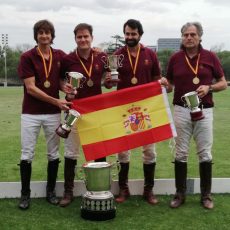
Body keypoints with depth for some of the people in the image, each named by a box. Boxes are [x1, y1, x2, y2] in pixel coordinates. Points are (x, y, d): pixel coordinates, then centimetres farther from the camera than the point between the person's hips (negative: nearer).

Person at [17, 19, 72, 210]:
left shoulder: (60, 56, 5)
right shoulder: (27, 57, -6)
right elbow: (30, 87, -12)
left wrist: (66, 86, -12)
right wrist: (55, 101, -18)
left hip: (53, 113, 3)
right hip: (31, 113, -3)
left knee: (53, 154, 9)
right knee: (27, 154, 1)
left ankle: (51, 191, 23)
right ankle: (25, 194, 13)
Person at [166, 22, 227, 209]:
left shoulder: (210, 57, 2)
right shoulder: (175, 58, 5)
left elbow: (223, 84, 6)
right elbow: (170, 86, 13)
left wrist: (209, 88, -13)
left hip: (204, 110, -1)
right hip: (181, 110, 1)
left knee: (205, 153, 4)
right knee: (181, 153, 6)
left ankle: (206, 195, 16)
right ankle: (180, 193, 16)